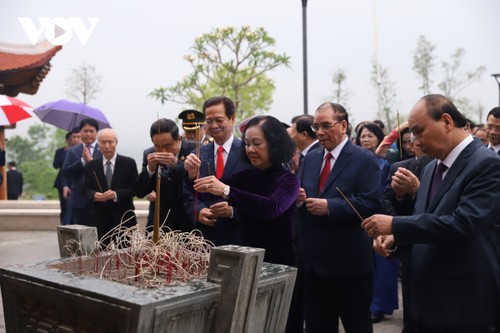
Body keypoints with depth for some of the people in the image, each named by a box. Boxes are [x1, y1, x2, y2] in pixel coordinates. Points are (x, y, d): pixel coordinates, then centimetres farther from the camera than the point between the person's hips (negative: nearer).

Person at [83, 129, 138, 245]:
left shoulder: (129, 163, 1)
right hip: (100, 218, 1)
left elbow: (134, 189, -2)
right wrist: (94, 195, -14)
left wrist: (116, 194, -19)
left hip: (124, 217, -1)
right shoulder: (91, 166, 7)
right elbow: (86, 189, 9)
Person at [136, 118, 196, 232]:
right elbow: (139, 193, -1)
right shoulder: (151, 156, -2)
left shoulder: (194, 150, -12)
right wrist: (150, 169, -19)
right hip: (160, 224, 3)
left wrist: (177, 165, -29)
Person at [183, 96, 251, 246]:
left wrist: (233, 210, -20)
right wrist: (199, 211, -10)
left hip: (239, 237, -3)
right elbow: (188, 195, 9)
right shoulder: (198, 154, 7)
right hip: (205, 236, 3)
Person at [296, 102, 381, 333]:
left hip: (349, 262, -6)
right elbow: (300, 197, 14)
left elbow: (371, 204, -18)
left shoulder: (364, 160, -8)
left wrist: (329, 206, -23)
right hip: (313, 261, 6)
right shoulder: (310, 158, 12)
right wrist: (298, 198, -9)